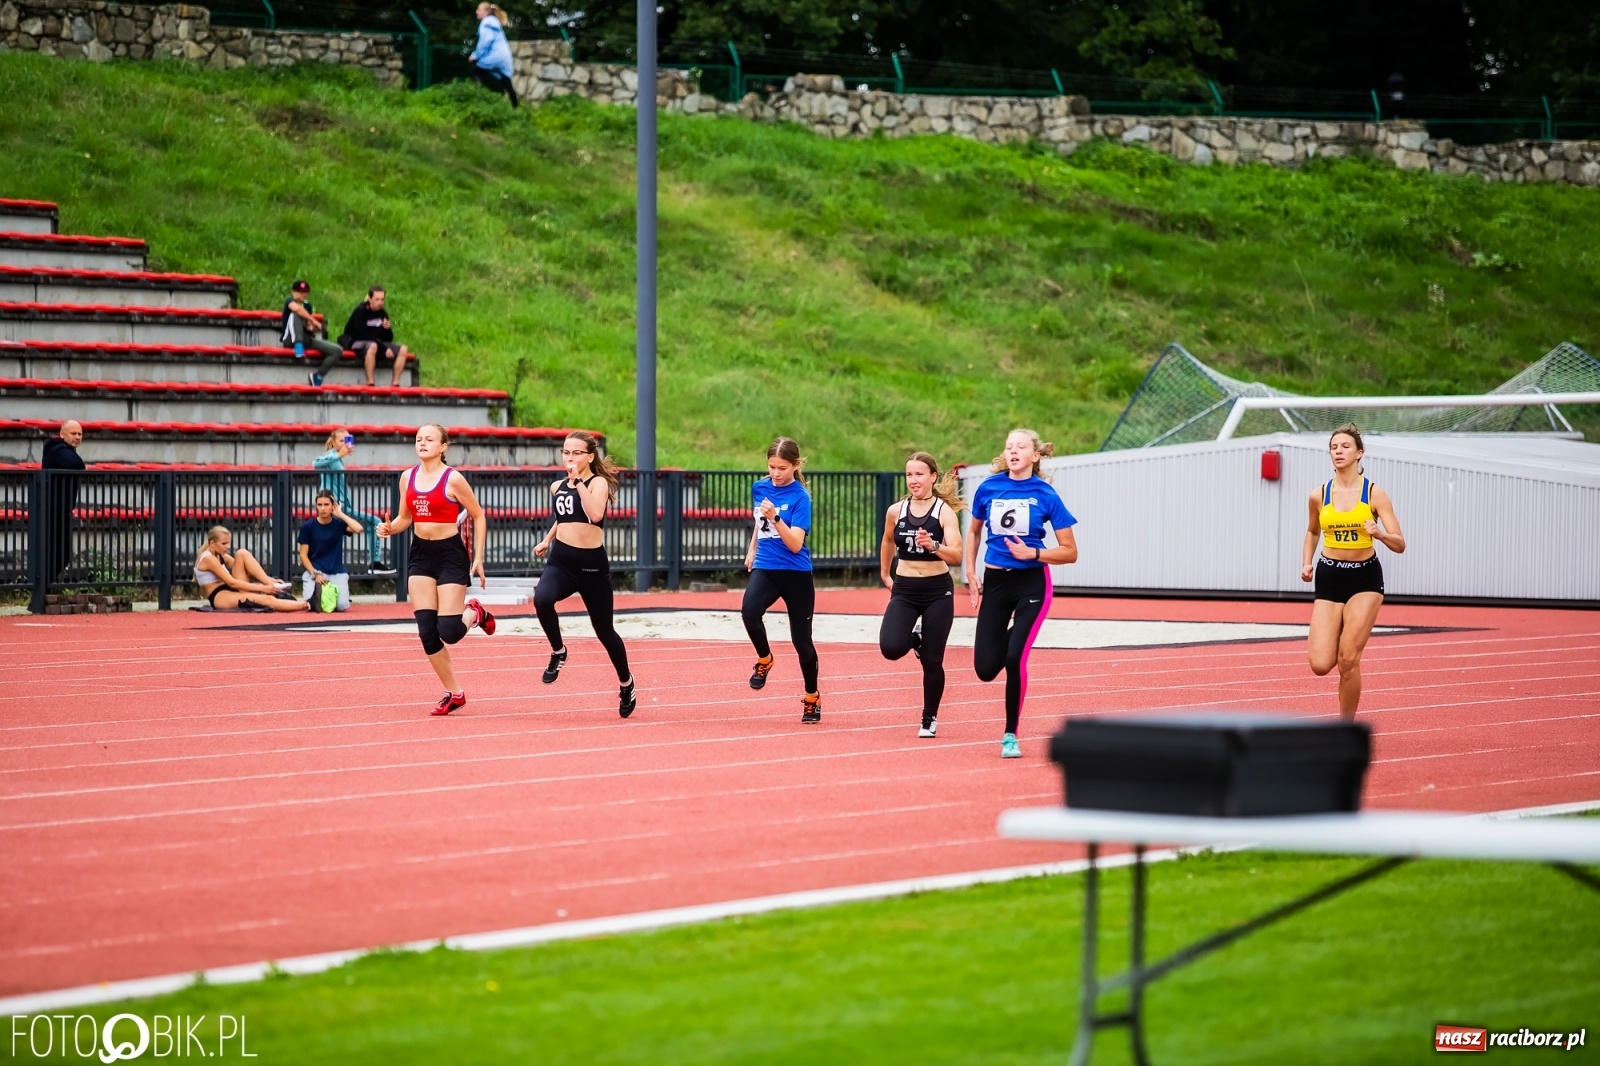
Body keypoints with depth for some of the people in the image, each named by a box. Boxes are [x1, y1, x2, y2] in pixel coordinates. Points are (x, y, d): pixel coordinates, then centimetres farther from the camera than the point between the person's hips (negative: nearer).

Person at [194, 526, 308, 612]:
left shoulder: (221, 556, 16)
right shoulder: (208, 559, -13)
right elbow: (231, 582, -20)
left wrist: (268, 580, -5)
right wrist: (262, 588, -24)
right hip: (219, 598, -9)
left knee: (242, 554, -5)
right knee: (266, 599, -28)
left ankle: (273, 586, -15)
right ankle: (306, 605, -38)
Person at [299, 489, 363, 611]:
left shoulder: (338, 524, 3)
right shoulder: (308, 526, 0)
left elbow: (358, 529, -18)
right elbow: (303, 555, 0)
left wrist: (340, 514, -8)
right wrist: (316, 574, -13)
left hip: (337, 573, 1)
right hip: (314, 571, -1)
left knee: (342, 606, -21)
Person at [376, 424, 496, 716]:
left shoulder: (453, 479, -12)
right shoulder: (407, 478, 4)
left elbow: (478, 516, -3)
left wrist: (478, 558, -7)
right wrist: (389, 528, -7)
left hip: (450, 555, -5)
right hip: (420, 554, 5)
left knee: (448, 632, -11)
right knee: (427, 632, -2)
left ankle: (474, 613, 25)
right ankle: (453, 693, 11)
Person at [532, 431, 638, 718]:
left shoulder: (598, 483, -7)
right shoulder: (557, 487, 9)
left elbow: (595, 514, -29)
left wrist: (579, 481, -27)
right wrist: (547, 540, 21)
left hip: (592, 565, -3)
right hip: (560, 562, 3)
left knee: (604, 630, 8)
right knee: (542, 599, -31)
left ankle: (626, 683, 33)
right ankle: (558, 652, -7)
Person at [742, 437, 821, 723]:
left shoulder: (800, 497, -12)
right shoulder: (759, 488, 4)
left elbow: (795, 544, -20)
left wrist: (775, 518, -31)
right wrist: (752, 549, 28)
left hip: (795, 573, -3)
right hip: (765, 568, 3)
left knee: (801, 638, 4)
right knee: (749, 611, -28)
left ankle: (812, 697, 26)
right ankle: (764, 659, 0)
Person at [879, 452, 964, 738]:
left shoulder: (945, 512, -9)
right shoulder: (896, 511, 2)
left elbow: (957, 556, -19)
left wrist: (933, 545, -36)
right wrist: (885, 574, 25)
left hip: (937, 591, -3)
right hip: (904, 590, 3)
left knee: (932, 661, -1)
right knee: (890, 648, -19)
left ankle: (930, 719, 19)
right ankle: (913, 640, 18)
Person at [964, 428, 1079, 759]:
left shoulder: (1045, 496, -9)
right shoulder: (989, 488, -1)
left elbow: (1070, 552, -5)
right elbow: (974, 531, 17)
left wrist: (1032, 553, -18)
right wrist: (971, 573, 8)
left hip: (1031, 584, -3)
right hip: (995, 582, 3)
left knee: (1015, 659, -15)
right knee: (986, 668, -4)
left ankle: (1010, 735, 3)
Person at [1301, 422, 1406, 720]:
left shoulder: (1374, 494, -7)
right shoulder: (1319, 496, 1)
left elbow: (1400, 545, -8)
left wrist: (1379, 533, -29)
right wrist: (1306, 562, 6)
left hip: (1365, 578, -2)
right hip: (1329, 578, 2)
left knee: (1348, 661, -11)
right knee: (1320, 665, -8)